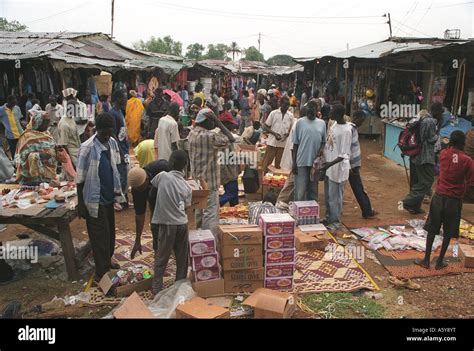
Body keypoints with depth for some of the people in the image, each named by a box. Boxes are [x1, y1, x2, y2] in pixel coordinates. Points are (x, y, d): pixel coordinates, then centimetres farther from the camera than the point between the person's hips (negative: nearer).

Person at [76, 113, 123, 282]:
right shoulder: (88, 148, -19)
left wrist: (118, 190, 14)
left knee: (110, 232, 18)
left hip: (109, 196, 7)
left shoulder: (113, 143, 1)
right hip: (95, 199, -7)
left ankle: (107, 261, 38)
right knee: (100, 235, 2)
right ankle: (101, 270, 14)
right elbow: (80, 178, -14)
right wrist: (80, 203, -12)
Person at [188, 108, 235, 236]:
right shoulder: (210, 136, -21)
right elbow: (231, 139, -19)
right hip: (209, 180, -9)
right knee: (211, 212, -2)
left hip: (196, 179, 9)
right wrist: (218, 123, -17)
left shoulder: (192, 133, 4)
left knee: (197, 211, 20)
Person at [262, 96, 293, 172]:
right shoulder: (273, 113, -4)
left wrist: (287, 134, -9)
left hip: (282, 143, 3)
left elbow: (292, 128, 14)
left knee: (278, 164, 8)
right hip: (272, 142, -3)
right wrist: (274, 133, -15)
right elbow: (265, 126, -1)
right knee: (266, 162, -1)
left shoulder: (290, 115, 4)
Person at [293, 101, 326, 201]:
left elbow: (324, 141, 14)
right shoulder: (300, 122, -1)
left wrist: (322, 148, -10)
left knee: (313, 190, 12)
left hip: (316, 162, 3)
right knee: (300, 191, -1)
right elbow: (295, 143, 0)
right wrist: (294, 162, -3)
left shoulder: (322, 123, 6)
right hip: (302, 162, -3)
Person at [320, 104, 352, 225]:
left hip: (337, 168, -8)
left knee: (334, 196, 3)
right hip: (329, 166, 8)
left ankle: (334, 220, 17)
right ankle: (329, 217, 33)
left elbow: (344, 155, -22)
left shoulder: (346, 130, -21)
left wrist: (330, 164, -30)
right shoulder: (334, 124, 5)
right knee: (328, 195, 18)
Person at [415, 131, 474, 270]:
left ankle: (426, 260, 14)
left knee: (432, 229, 11)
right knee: (448, 232, 12)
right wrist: (461, 186, 11)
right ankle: (440, 261, 20)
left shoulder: (443, 154, -4)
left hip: (440, 196, 2)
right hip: (455, 200, -1)